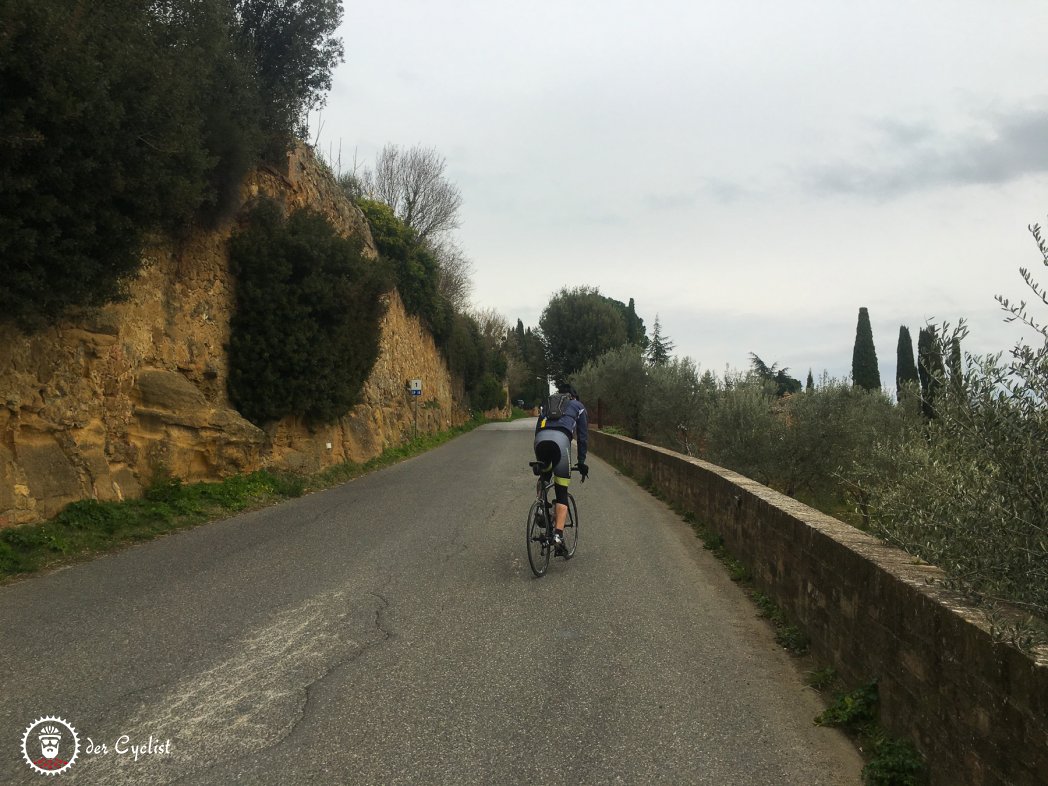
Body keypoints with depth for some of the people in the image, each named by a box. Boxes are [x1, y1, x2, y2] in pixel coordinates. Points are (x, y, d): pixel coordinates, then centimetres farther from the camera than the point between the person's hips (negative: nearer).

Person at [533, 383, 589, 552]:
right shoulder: (578, 406, 28)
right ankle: (558, 534, -12)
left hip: (541, 439, 3)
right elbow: (583, 437, 23)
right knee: (562, 493, 3)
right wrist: (582, 462, 28)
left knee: (545, 474, 34)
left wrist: (538, 461, 35)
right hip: (561, 439, -3)